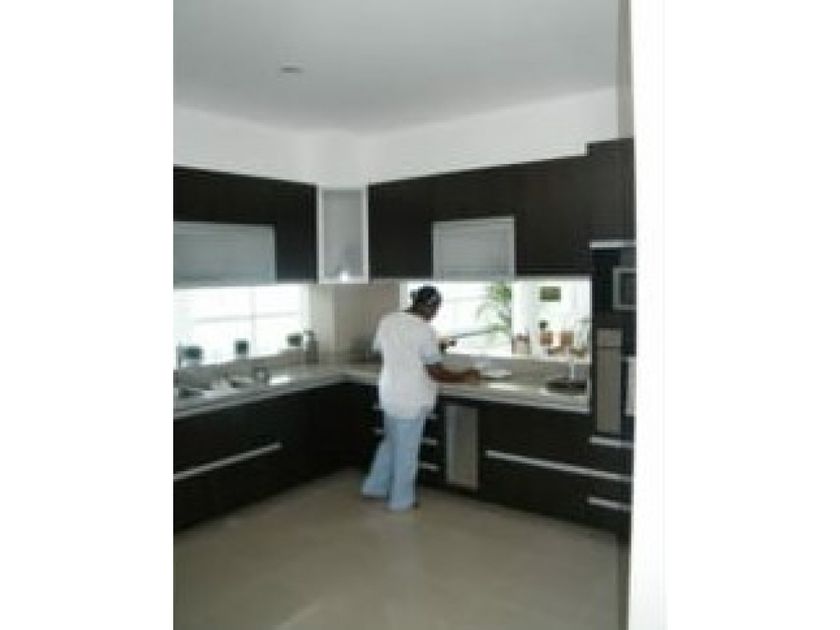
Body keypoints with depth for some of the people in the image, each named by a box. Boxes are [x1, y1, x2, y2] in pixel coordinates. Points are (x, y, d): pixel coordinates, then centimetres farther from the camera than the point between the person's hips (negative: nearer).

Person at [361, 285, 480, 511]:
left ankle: (374, 487, 35)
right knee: (407, 450, 9)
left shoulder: (386, 321, 0)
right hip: (411, 400, -7)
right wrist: (464, 377, -4)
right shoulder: (424, 331, -21)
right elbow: (437, 373, -20)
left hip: (390, 395, 7)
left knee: (391, 442, 25)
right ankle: (401, 499, 24)